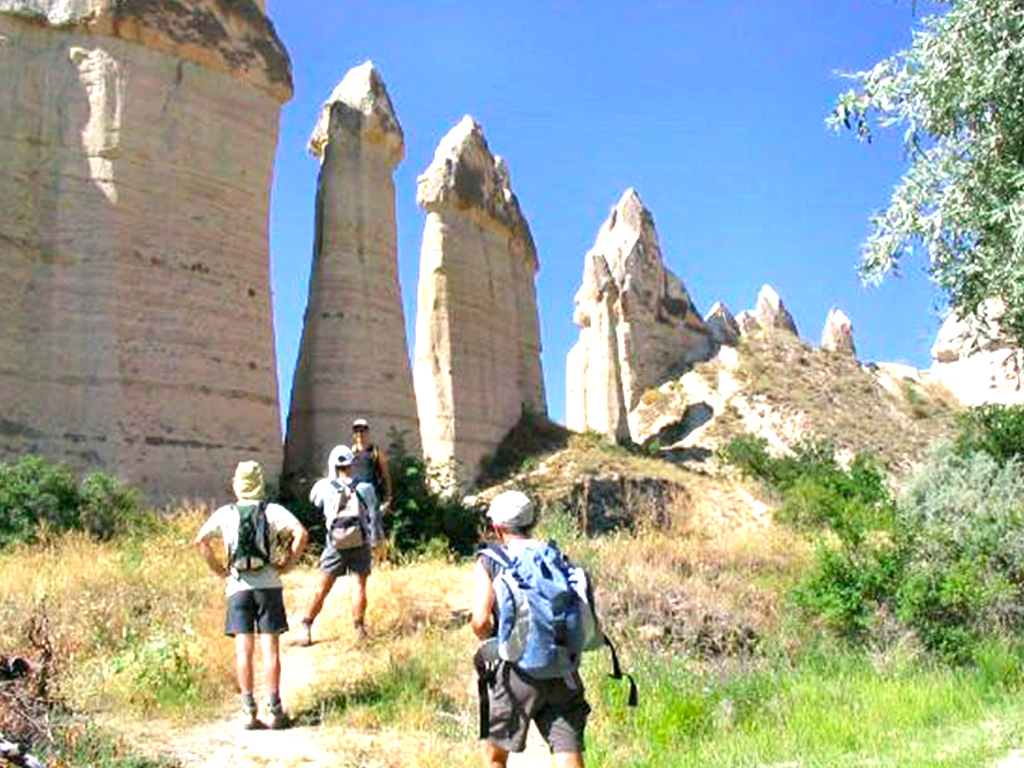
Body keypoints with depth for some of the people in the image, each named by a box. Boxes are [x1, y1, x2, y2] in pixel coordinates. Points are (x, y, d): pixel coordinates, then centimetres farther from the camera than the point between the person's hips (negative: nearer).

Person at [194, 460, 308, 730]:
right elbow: (301, 533, -12)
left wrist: (218, 568, 7)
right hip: (268, 585, -1)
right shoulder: (273, 511, -1)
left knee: (243, 650, 2)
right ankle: (275, 710, 3)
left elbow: (200, 540, -1)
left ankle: (249, 711, 1)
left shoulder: (225, 513, 4)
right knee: (270, 648, 2)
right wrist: (288, 563, -2)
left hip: (238, 587, 1)